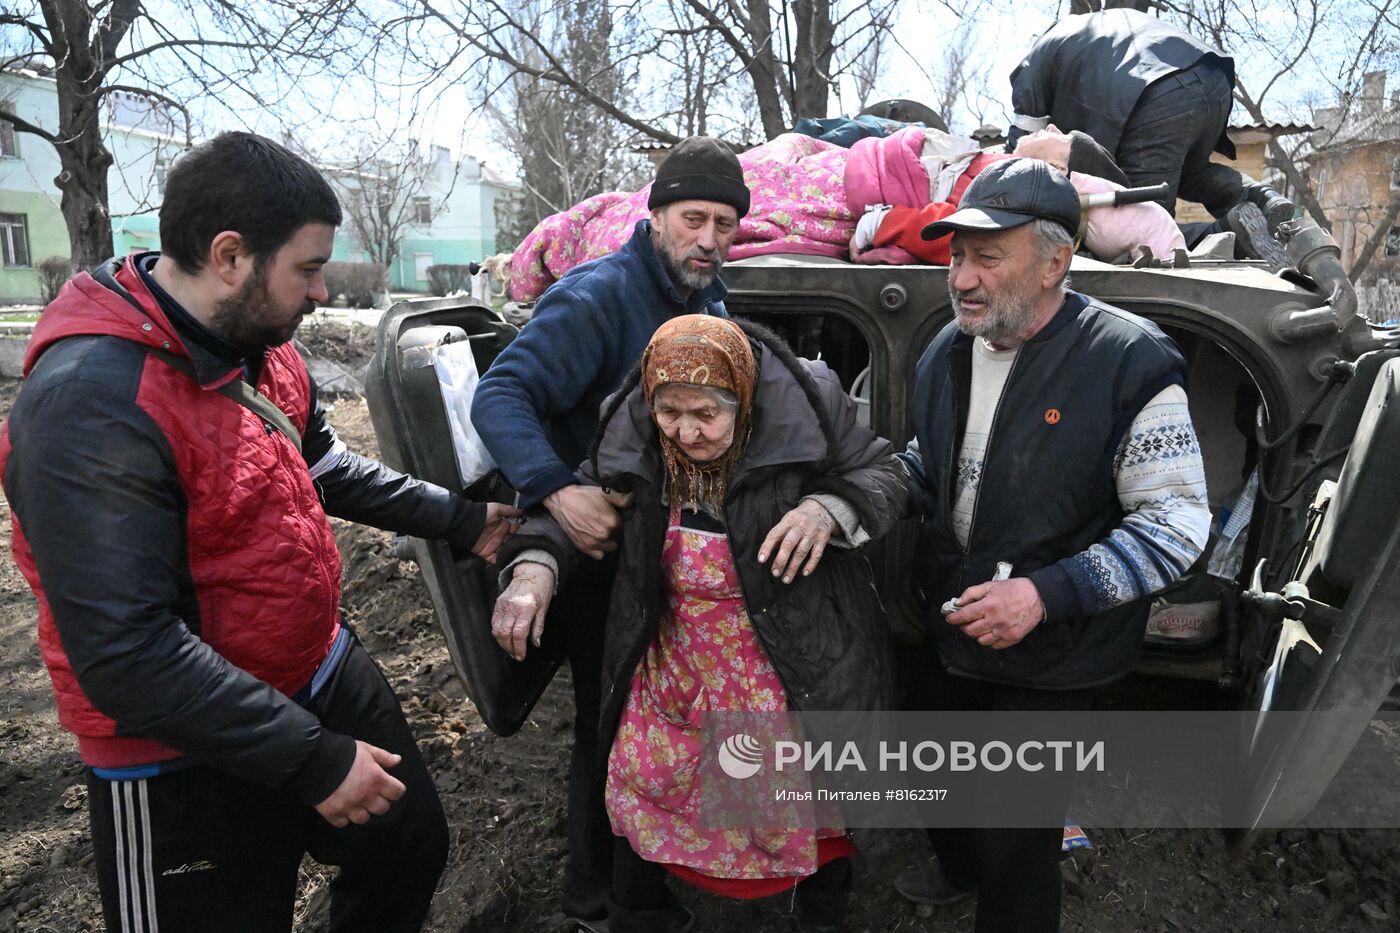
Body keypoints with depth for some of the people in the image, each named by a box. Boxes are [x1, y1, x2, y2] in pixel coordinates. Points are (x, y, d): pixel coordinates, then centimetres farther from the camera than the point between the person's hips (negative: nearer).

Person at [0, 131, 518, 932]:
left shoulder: (260, 344, -2)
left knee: (415, 844, 22)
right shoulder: (91, 408, -28)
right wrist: (315, 761, -26)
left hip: (323, 676, 8)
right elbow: (126, 657, -30)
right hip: (190, 759, -8)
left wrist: (458, 519, 13)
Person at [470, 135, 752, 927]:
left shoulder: (711, 300, 6)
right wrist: (558, 492, -41)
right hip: (604, 548, -7)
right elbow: (501, 396, -27)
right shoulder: (596, 297, -19)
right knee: (611, 727, 7)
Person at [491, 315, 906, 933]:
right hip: (676, 668, 3)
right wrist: (535, 564, -19)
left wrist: (829, 508, -30)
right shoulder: (632, 434, -10)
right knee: (642, 790, 16)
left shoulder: (806, 407, -19)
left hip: (797, 667, -2)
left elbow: (883, 474, -8)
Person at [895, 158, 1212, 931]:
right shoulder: (948, 352, -1)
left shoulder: (1129, 364, -22)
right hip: (949, 630, 7)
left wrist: (1049, 593, -29)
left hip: (1049, 660, -6)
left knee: (1015, 840, 8)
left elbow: (1178, 521, -20)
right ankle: (956, 869, 59)